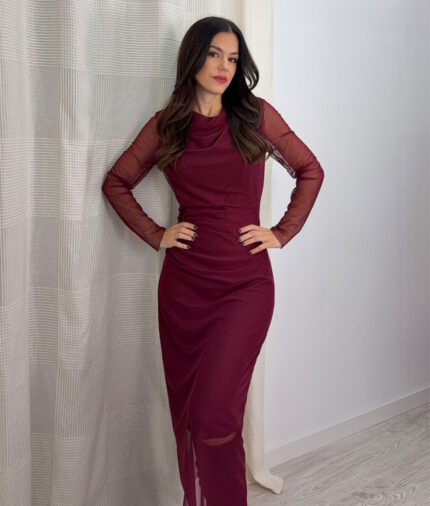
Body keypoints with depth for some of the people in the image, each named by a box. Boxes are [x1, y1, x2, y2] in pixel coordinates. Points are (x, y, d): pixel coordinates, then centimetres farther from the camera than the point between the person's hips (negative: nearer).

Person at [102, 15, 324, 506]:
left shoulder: (257, 116, 1)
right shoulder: (165, 125, 5)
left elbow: (310, 171, 11)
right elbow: (116, 182, 14)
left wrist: (282, 232, 3)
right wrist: (155, 234, 4)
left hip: (245, 285, -2)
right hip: (183, 284, 3)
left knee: (213, 415, -10)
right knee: (184, 408, 11)